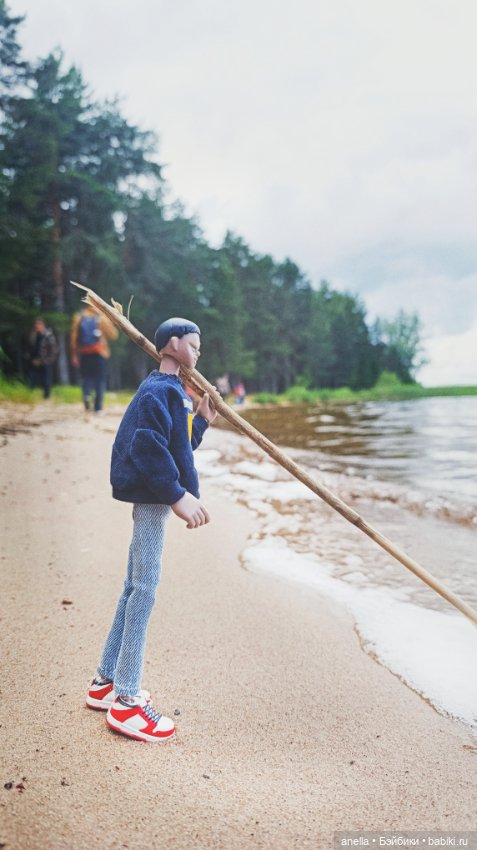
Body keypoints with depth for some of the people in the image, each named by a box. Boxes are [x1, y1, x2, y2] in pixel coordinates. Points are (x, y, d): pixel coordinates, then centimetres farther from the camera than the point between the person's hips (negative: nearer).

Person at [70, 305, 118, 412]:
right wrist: (108, 321, 12)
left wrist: (74, 355, 4)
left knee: (86, 377, 12)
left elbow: (73, 337, -1)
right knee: (100, 379, 7)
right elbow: (113, 335, 1)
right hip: (100, 353, -1)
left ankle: (86, 394, -19)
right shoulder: (102, 318, -2)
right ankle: (98, 407, 4)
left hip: (84, 354, 2)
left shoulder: (78, 317, 3)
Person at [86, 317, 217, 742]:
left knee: (135, 588, 15)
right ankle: (125, 702, 2)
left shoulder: (174, 391, 18)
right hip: (152, 499, -11)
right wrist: (177, 495, -29)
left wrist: (202, 421, 15)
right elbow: (148, 448, -26)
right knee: (144, 590, -7)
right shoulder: (159, 391, -14)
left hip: (157, 499, 11)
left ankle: (106, 682, 27)